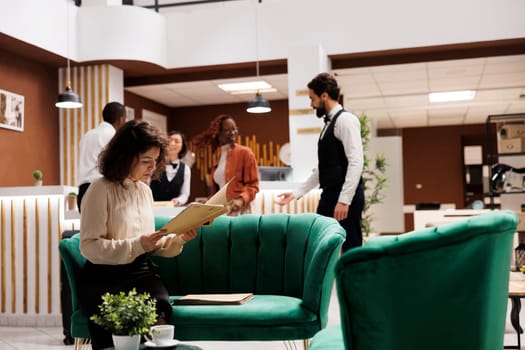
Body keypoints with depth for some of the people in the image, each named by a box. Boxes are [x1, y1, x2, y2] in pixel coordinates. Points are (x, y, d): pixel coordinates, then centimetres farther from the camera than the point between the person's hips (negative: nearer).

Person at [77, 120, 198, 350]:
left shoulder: (145, 191, 15)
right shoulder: (101, 190, -6)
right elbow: (89, 247, -12)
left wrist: (178, 240, 0)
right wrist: (137, 244, -20)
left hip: (142, 273, 5)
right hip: (104, 279, -4)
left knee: (155, 321, -28)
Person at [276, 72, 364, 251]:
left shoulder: (345, 119, -9)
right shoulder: (329, 124, 19)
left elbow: (356, 162, -18)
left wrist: (344, 200, -23)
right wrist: (296, 193, 20)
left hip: (346, 197, -9)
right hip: (329, 195, 9)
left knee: (351, 249, -4)